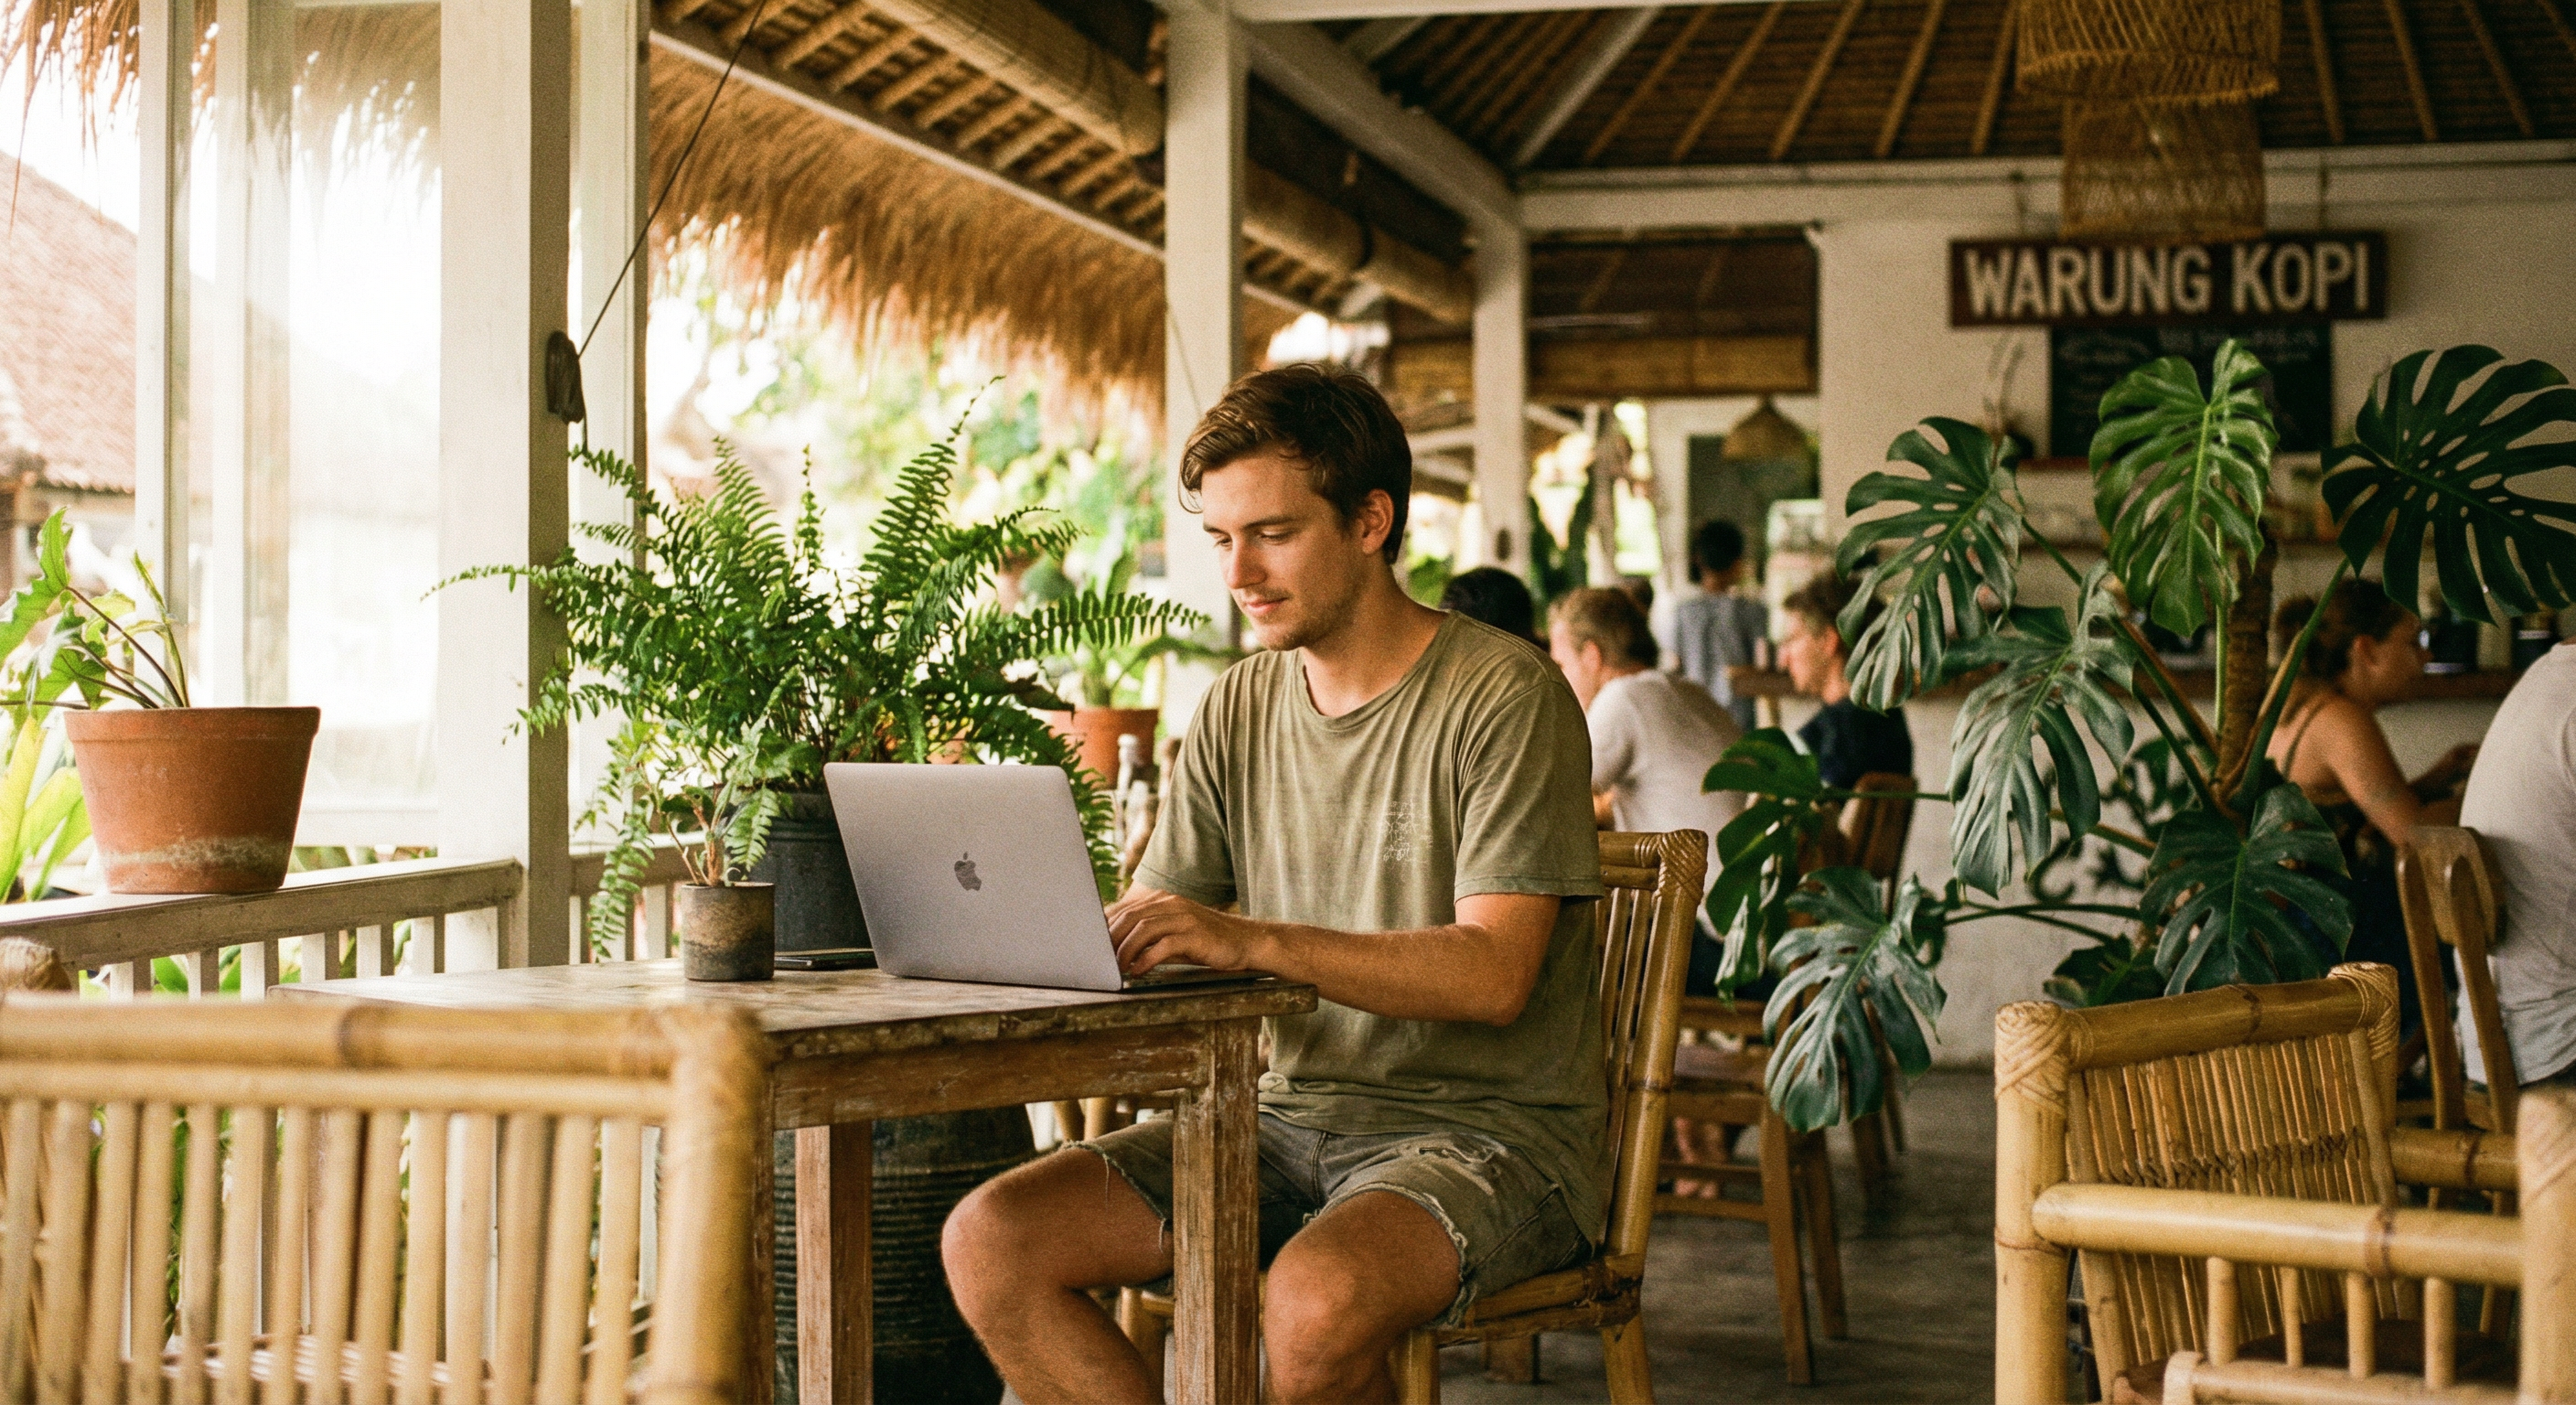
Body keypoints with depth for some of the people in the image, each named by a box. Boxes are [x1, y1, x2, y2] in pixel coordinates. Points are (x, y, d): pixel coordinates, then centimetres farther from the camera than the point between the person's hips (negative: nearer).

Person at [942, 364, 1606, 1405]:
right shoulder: (1238, 710, 11)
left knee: (1316, 1299, -37)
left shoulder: (1506, 697, -9)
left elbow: (1493, 974, -19)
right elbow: (1143, 931, 10)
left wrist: (1253, 940, -31)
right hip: (1297, 1115, 6)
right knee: (990, 1244, -13)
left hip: (1492, 1130, -6)